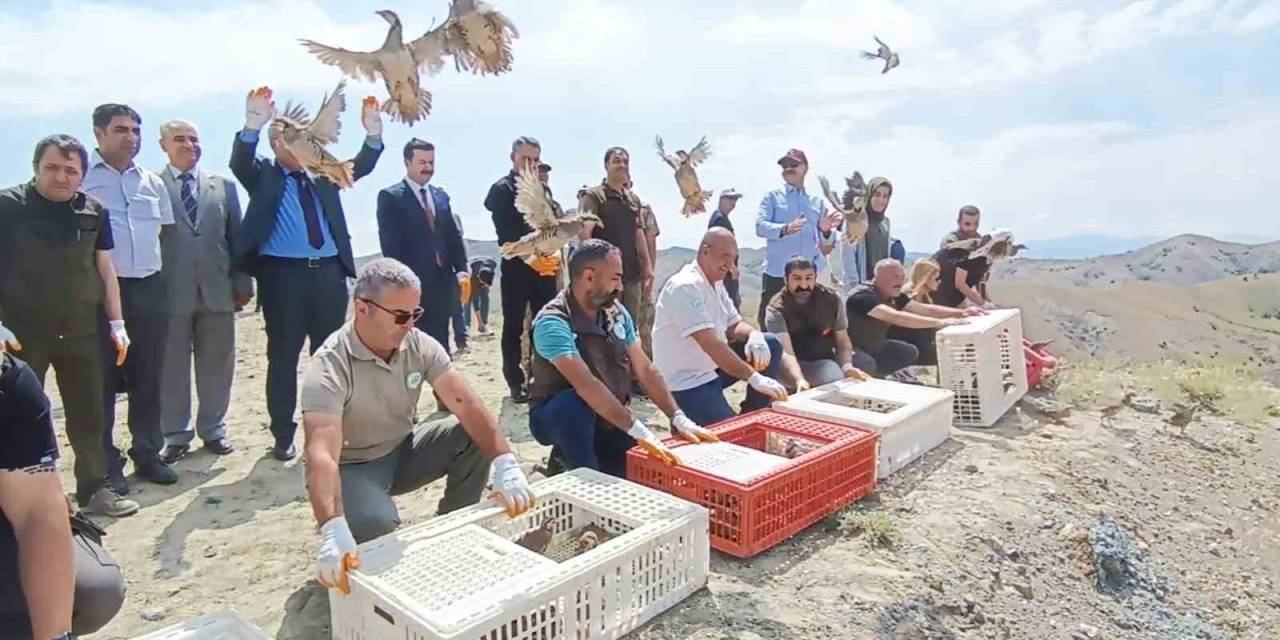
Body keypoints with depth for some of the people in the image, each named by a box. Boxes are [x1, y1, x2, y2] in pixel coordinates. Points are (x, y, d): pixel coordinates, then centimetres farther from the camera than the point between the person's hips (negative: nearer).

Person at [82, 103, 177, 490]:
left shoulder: (152, 182, 13)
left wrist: (159, 275, 12)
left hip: (150, 289, 4)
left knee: (149, 377, 10)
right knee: (102, 380, 3)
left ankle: (147, 454, 22)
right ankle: (105, 464, 13)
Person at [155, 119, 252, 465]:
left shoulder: (224, 186, 11)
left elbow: (237, 237, 10)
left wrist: (242, 283, 7)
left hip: (217, 289, 3)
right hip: (171, 291, -2)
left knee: (217, 365, 9)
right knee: (172, 367, 6)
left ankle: (213, 430, 23)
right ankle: (176, 436, 19)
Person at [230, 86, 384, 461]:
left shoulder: (323, 176, 16)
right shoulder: (263, 176, 8)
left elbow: (361, 166, 6)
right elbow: (240, 162, -11)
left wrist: (374, 137, -13)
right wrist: (252, 128, -30)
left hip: (329, 273, 3)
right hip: (282, 274, -3)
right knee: (283, 356, 3)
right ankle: (283, 436, 14)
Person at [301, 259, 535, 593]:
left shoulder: (419, 345, -13)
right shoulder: (329, 367, -28)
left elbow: (467, 405, -20)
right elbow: (322, 454, -40)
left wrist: (506, 464, -35)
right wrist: (333, 531, -56)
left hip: (403, 451, 5)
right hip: (352, 467, -5)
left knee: (474, 436, -19)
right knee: (376, 525, -36)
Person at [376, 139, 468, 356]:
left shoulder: (441, 196, 16)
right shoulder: (390, 196, -2)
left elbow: (454, 235, 13)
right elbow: (390, 243, -8)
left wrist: (461, 268, 1)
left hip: (442, 280, 5)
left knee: (440, 341, 8)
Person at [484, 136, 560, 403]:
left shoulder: (543, 189, 14)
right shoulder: (501, 189, -3)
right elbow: (506, 233, -14)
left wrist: (553, 255, -1)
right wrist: (527, 258, -26)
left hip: (544, 266, 5)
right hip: (516, 268, -5)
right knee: (514, 326, 2)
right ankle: (516, 382, 10)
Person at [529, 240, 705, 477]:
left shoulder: (617, 313, -2)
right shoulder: (553, 322, -25)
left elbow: (645, 370, -1)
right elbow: (586, 385, -36)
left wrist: (680, 419, -11)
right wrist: (639, 431, -40)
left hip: (608, 419, 6)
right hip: (556, 415, -5)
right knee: (576, 403, -38)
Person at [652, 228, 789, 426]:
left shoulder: (716, 283, 8)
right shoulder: (686, 287, -22)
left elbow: (734, 326, 11)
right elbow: (710, 344, -31)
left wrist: (754, 335, -14)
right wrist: (754, 378, -33)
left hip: (713, 367, 10)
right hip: (688, 383, -10)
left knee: (771, 344, 3)